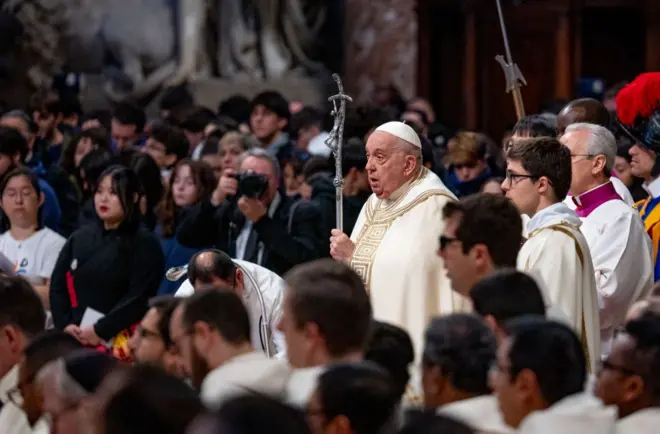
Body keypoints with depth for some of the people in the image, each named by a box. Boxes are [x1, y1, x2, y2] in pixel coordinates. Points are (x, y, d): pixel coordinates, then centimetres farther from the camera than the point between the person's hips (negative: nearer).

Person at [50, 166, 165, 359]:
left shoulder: (145, 244, -1)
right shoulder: (79, 238, 16)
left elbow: (139, 296, -10)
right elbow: (58, 285, 13)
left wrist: (100, 330, -15)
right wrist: (65, 324, -4)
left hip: (119, 340, -5)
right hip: (76, 338, 5)